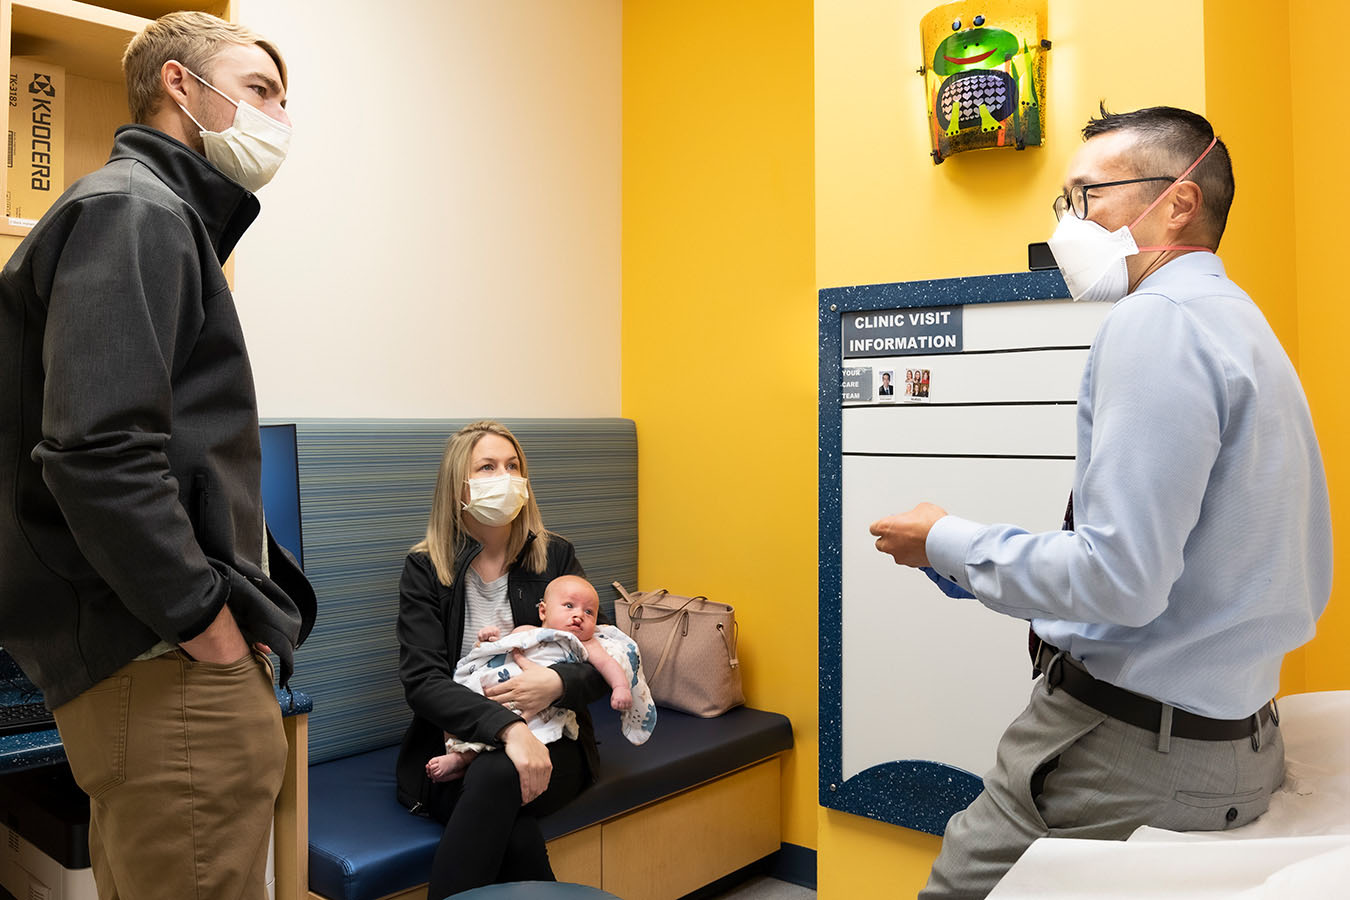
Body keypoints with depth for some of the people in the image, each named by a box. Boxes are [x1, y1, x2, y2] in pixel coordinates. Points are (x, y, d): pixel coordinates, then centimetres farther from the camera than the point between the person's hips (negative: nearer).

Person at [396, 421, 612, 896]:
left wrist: (558, 683, -19)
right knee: (516, 836, -34)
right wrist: (507, 727, -27)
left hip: (549, 741, 1)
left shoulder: (555, 557, 5)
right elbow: (421, 681, -11)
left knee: (495, 775, -33)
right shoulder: (425, 569, 1)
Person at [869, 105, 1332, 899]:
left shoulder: (1157, 320, -18)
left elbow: (1119, 578, -26)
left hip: (1130, 747, -10)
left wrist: (947, 544, -12)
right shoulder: (1242, 323, 14)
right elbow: (1307, 580, 19)